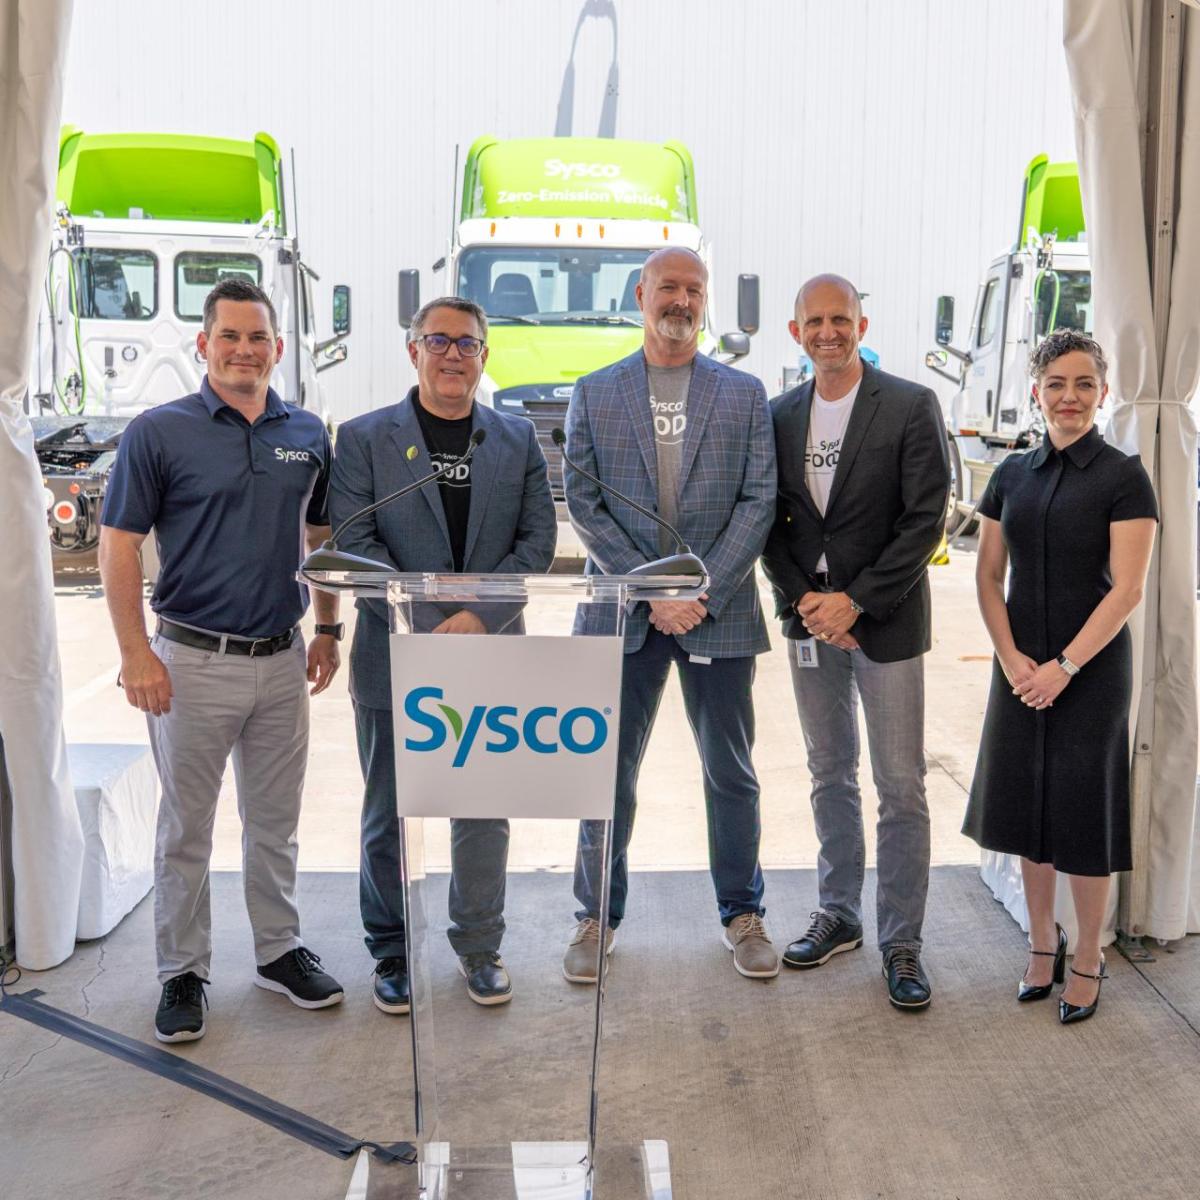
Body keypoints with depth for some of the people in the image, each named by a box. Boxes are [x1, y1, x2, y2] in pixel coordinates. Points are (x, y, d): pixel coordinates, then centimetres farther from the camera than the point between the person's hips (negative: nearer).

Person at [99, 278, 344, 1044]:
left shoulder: (308, 434, 5)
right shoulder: (159, 432, -7)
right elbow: (119, 547, -7)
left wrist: (328, 630, 10)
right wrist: (138, 655, -12)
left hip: (282, 660, 4)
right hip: (194, 660, -3)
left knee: (275, 821, 15)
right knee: (187, 829, 8)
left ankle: (280, 950, 30)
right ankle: (183, 973, 21)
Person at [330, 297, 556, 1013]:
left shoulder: (518, 439, 8)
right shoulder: (365, 438, 1)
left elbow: (538, 540, 2)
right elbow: (353, 543, -7)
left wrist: (479, 617, -12)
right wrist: (431, 623, -16)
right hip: (394, 659, -1)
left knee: (486, 812, 9)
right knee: (390, 817, 8)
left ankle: (480, 946, 26)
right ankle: (393, 953, 24)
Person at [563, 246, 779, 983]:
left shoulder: (744, 394, 6)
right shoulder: (594, 394, 5)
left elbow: (759, 500, -1)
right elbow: (584, 503, -1)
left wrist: (704, 591, -12)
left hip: (720, 611, 0)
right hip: (623, 614, 0)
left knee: (731, 772, 9)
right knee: (609, 772, 5)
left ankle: (743, 913, 24)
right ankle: (598, 916, 20)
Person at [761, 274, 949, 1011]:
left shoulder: (910, 407, -6)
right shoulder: (781, 416, 7)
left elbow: (925, 519, -11)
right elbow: (771, 522, 8)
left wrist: (855, 601, -15)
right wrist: (804, 599, -7)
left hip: (885, 621, -4)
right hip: (810, 620, 4)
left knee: (901, 788, 0)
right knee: (830, 776, 14)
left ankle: (902, 943, 10)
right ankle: (839, 917, 28)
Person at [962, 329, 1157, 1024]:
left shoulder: (1123, 477, -7)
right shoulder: (1013, 474, 7)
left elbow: (1127, 588, -12)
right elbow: (989, 577, 7)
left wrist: (1064, 666, -17)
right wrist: (1011, 657, -7)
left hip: (1091, 667, -4)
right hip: (1022, 666, 4)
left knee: (1084, 812, 2)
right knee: (1028, 807, 10)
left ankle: (1089, 961, 18)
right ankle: (1043, 943, 27)